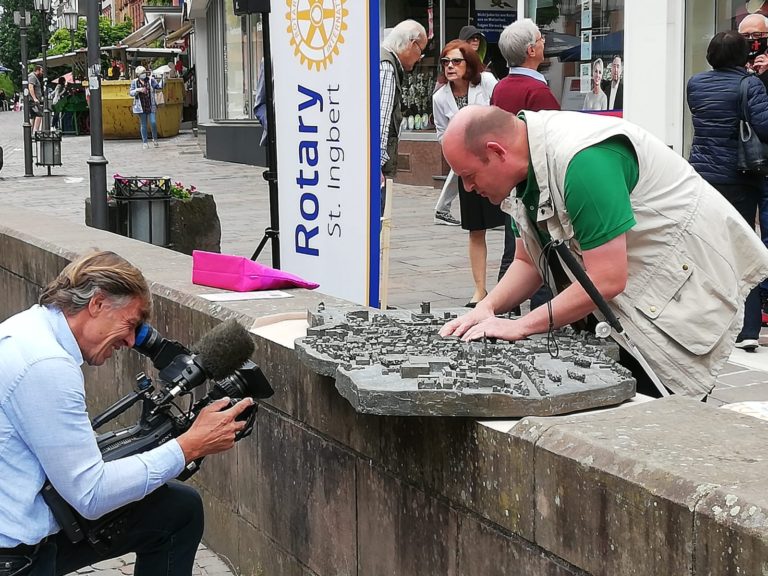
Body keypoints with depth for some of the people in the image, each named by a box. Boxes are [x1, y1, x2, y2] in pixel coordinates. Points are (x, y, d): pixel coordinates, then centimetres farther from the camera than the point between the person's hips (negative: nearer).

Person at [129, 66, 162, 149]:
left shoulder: (151, 80, 1)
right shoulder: (134, 82, 3)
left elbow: (159, 86, -7)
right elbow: (131, 92, 2)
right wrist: (137, 90, -17)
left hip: (151, 106, 0)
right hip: (141, 107, 0)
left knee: (153, 122, -8)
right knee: (143, 124, 4)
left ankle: (154, 139, 15)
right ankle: (145, 142, 13)